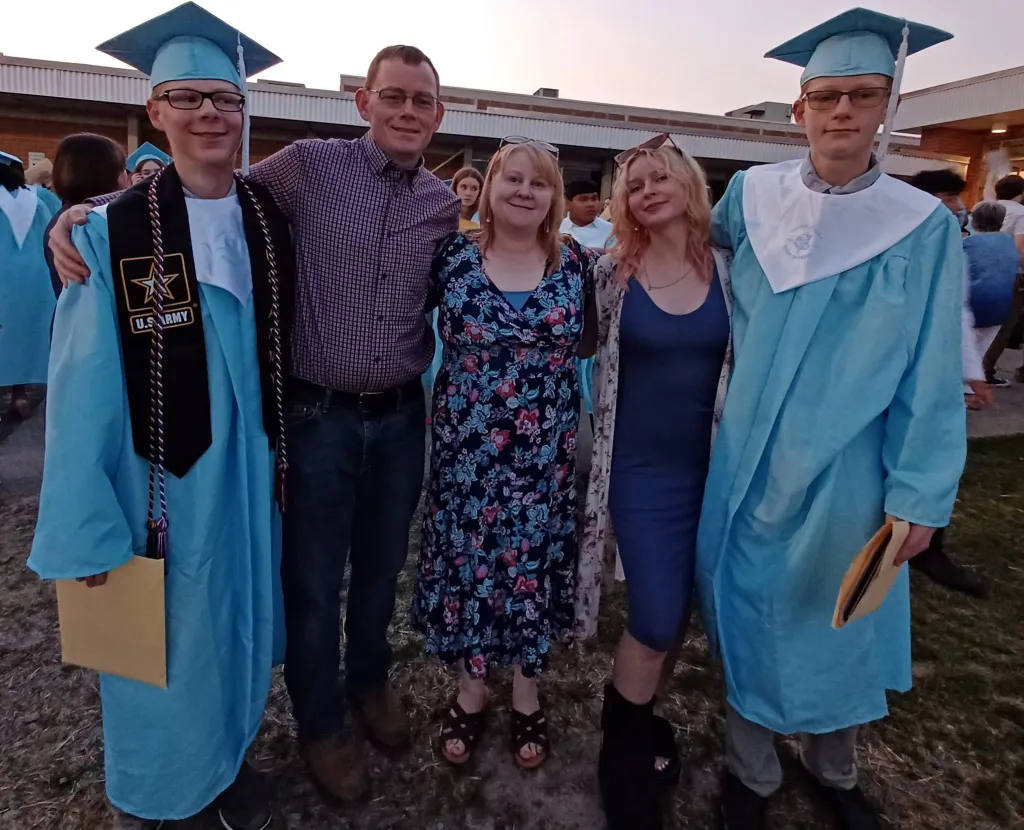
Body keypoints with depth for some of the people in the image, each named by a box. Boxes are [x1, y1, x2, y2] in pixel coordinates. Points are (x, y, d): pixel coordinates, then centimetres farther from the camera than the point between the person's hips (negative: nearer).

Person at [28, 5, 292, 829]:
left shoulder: (270, 219, 1)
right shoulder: (113, 232, -11)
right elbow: (84, 390, -12)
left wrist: (279, 450, 8)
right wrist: (89, 528, -13)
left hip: (250, 468, 4)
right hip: (161, 478, -3)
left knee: (239, 627, 19)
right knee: (161, 645, 13)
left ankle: (228, 761, 45)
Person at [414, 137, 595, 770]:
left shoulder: (576, 264, 1)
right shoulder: (453, 256, -3)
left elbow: (591, 343, 10)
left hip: (547, 457, 1)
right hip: (468, 452, 0)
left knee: (536, 566, 12)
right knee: (466, 564, 11)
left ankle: (527, 696, 38)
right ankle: (470, 692, 38)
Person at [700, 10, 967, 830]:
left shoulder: (924, 226, -6)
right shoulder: (750, 195, -1)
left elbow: (931, 378, -5)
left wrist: (919, 498, -7)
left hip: (843, 472, -1)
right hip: (747, 462, 1)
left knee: (835, 622, 15)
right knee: (749, 616, 11)